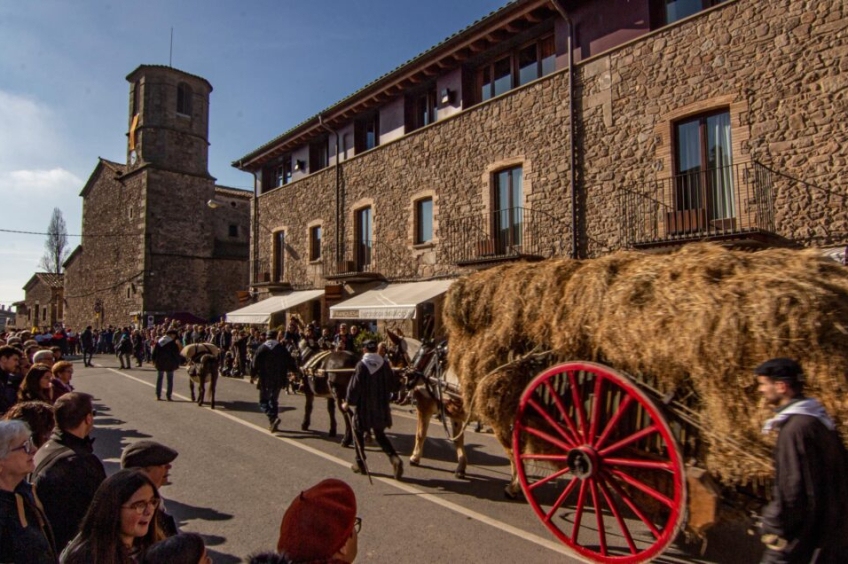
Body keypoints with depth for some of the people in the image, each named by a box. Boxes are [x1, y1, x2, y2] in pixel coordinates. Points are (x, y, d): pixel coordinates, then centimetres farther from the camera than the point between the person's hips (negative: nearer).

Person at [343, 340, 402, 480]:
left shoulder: (362, 365, -13)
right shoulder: (384, 364, 0)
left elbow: (355, 385, -13)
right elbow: (391, 383, 7)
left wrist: (348, 402, -1)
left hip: (364, 406, -4)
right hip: (381, 407, 4)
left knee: (358, 432, 16)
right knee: (380, 435, 16)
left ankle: (360, 464, 21)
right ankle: (395, 458, -4)